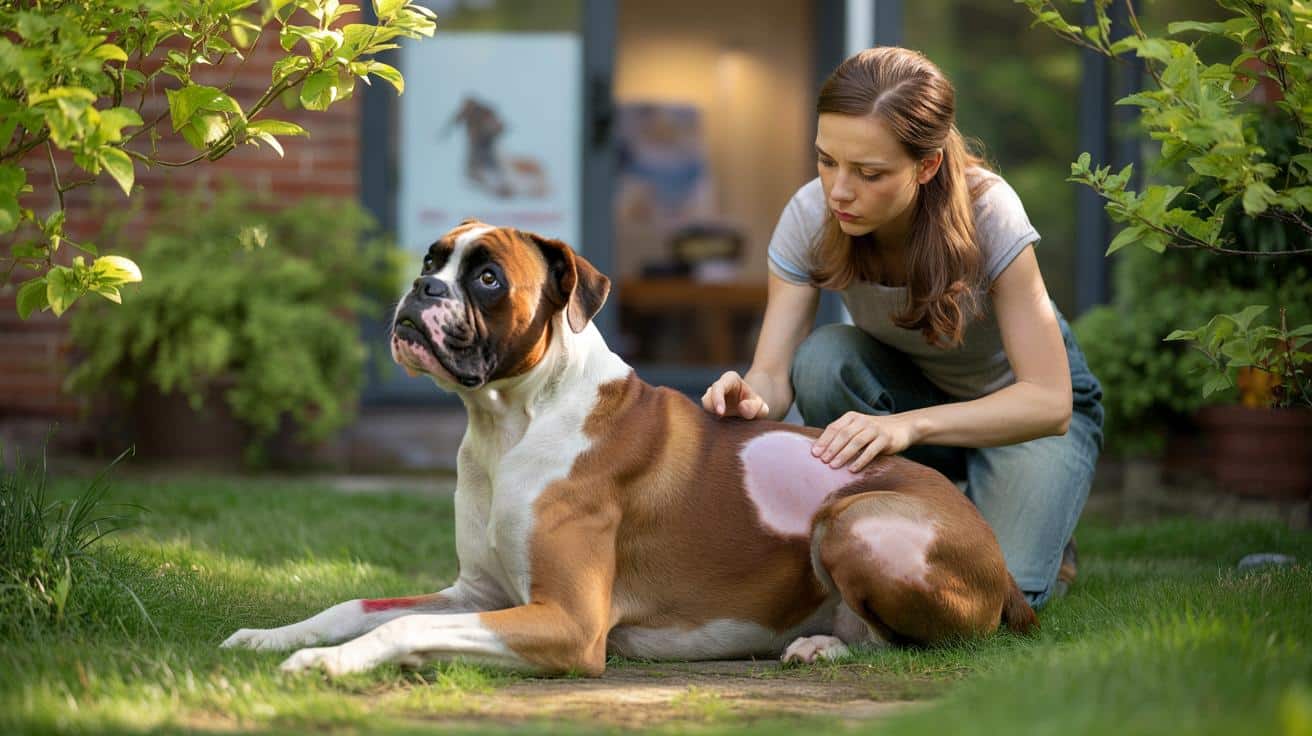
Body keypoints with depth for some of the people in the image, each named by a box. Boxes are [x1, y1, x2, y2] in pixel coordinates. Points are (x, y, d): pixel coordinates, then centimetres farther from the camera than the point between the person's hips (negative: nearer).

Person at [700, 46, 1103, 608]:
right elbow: (772, 371, -23)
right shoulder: (810, 217, -23)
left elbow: (1049, 402, -36)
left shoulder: (987, 212, -33)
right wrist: (752, 399, -49)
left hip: (1026, 403, -3)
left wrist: (909, 424, -51)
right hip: (908, 388, 4)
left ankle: (1039, 547, 7)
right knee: (822, 358, -30)